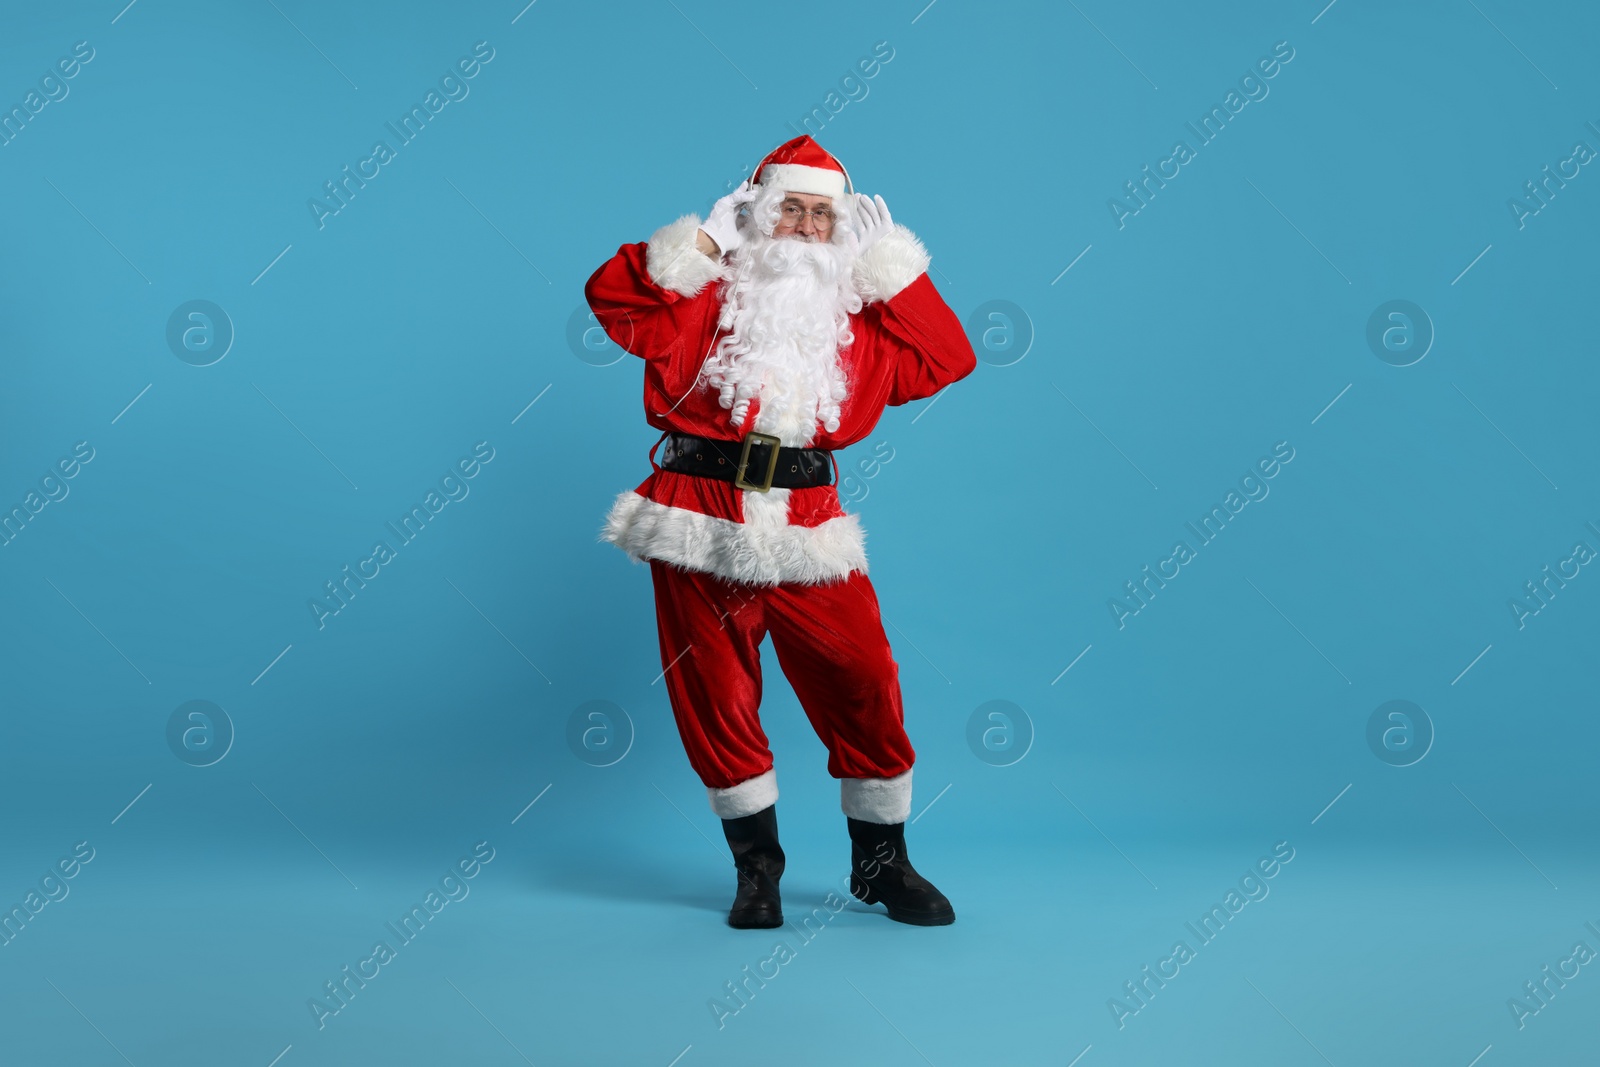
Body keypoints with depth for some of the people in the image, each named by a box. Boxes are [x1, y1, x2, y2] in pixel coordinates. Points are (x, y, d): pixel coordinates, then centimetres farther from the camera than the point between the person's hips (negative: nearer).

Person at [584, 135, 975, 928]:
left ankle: (881, 862, 19)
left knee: (864, 688, -1)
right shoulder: (705, 296, 7)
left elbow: (947, 360, 6)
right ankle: (758, 867, 22)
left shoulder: (861, 315, 15)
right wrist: (700, 240, -6)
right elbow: (611, 295, -3)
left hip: (808, 532, 2)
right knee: (716, 698, 4)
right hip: (701, 528, -1)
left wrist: (891, 264, 6)